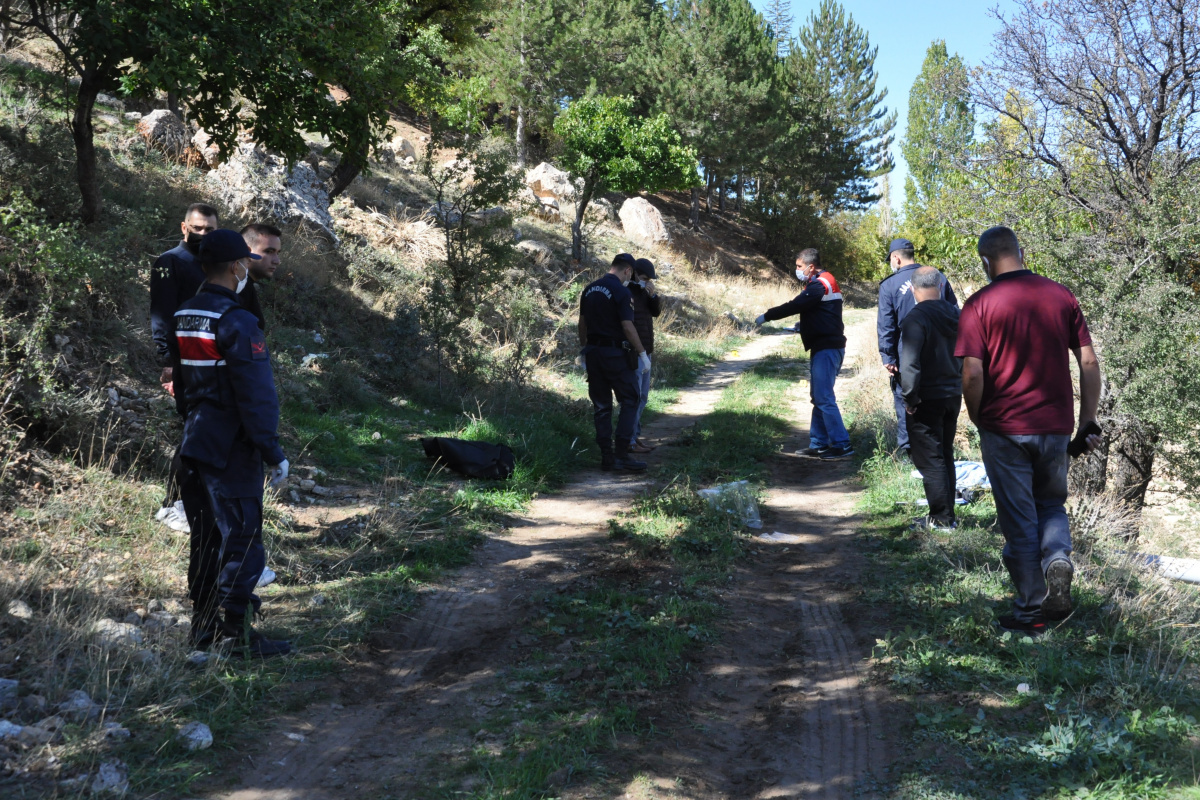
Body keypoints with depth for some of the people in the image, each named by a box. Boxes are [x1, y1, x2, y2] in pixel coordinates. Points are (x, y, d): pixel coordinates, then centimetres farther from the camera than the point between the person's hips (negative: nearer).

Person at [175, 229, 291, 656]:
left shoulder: (182, 317, 9)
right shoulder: (236, 322, -17)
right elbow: (257, 396, -19)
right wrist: (273, 452, -15)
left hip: (192, 444, 9)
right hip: (231, 449, -9)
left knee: (205, 537, 17)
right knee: (241, 539, -2)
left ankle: (204, 624, 26)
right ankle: (237, 632, 1)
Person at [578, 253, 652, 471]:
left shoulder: (589, 289, 9)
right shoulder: (621, 292, -13)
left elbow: (582, 323, 13)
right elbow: (627, 326, -17)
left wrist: (584, 348, 23)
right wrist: (643, 354, -11)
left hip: (593, 352, 7)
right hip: (615, 353, -7)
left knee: (601, 405, 10)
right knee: (629, 401, 2)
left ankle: (606, 456, 10)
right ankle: (622, 454, -6)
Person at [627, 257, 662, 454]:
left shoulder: (644, 291, 12)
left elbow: (656, 312, 10)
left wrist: (653, 295, -8)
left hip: (645, 351, 9)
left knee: (642, 396, 12)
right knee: (633, 396, -9)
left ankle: (635, 436, 19)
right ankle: (629, 441, -5)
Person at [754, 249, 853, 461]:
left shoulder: (820, 285, -14)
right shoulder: (824, 283, 18)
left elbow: (795, 305, -18)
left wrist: (766, 316, -11)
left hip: (826, 349, -11)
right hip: (825, 347, 11)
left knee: (824, 398, -11)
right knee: (818, 398, 12)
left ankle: (842, 445, -10)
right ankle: (818, 445, 16)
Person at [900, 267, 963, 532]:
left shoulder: (916, 318, -18)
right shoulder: (955, 314, 5)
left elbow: (910, 364, -24)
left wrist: (910, 398, -15)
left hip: (927, 400, -7)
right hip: (953, 395, 7)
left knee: (930, 460, 0)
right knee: (945, 456, 17)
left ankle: (941, 519, 3)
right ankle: (947, 515, 23)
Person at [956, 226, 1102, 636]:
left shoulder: (980, 304, -8)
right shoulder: (1061, 296, 2)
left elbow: (972, 375, -14)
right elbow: (1089, 363, 1)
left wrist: (979, 423, 2)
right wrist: (1088, 424, 8)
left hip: (1005, 429, -3)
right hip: (1055, 428, 3)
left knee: (1019, 520, 8)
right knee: (1051, 504, 22)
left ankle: (1031, 611, 13)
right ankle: (1057, 557, -6)